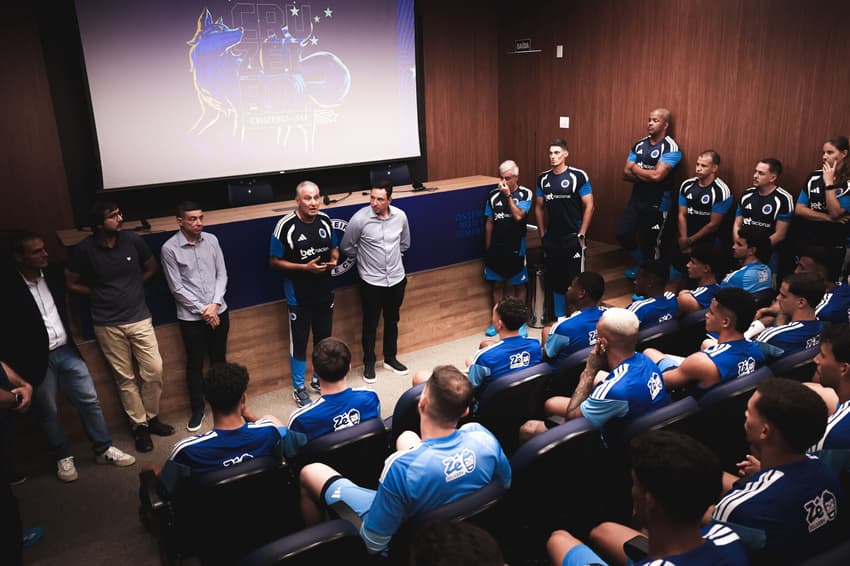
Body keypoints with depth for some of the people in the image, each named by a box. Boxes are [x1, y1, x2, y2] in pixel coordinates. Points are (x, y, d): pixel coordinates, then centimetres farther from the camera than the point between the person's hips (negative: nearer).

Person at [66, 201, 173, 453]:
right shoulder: (84, 250, -10)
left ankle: (152, 417, 23)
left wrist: (130, 287, 5)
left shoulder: (132, 240, -7)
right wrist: (100, 294, 1)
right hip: (108, 325, -1)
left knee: (154, 370, 2)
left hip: (139, 318, 2)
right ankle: (139, 425, 21)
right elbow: (72, 283, 4)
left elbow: (151, 268, 11)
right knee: (125, 377, 7)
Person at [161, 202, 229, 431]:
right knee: (195, 364, 9)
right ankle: (197, 409, 25)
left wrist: (215, 304, -10)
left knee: (219, 359, 16)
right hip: (191, 317, -3)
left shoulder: (211, 240, -1)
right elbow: (176, 288, -11)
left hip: (219, 311, 3)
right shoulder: (170, 248, -12)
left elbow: (222, 275, 2)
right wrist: (202, 310, -12)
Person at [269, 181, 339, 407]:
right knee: (299, 342, 7)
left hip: (325, 292, 5)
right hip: (298, 296, -5)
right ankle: (299, 388, 25)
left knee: (324, 339, 17)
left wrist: (334, 259, -10)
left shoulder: (325, 220, -3)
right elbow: (274, 261, -12)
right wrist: (305, 267, -22)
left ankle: (320, 379, 38)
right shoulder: (285, 226, -17)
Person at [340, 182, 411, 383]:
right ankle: (369, 363, 28)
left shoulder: (400, 216, -7)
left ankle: (390, 358, 37)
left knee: (392, 321, 19)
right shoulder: (360, 219, -18)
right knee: (370, 324, 10)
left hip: (396, 278, 4)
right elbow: (346, 247, -5)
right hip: (371, 281, -3)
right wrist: (364, 259, 5)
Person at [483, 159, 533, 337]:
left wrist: (508, 195, -20)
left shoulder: (525, 194, -7)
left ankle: (520, 322, 21)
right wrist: (487, 248, 7)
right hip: (496, 248, 3)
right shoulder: (493, 195, 1)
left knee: (519, 286, 8)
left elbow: (518, 216, -21)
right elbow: (489, 223, 6)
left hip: (516, 249, -3)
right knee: (497, 285, 12)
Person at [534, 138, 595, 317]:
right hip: (551, 239, 4)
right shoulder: (543, 178, 6)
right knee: (555, 279, 12)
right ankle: (559, 317, 26)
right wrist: (543, 234, 9)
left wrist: (581, 235, -9)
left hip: (572, 237, -4)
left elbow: (589, 206, -7)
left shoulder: (578, 176, -8)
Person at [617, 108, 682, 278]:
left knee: (651, 242, 6)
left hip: (657, 203, -6)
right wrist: (647, 176, -16)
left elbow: (657, 176, -24)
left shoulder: (670, 147, -14)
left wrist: (635, 168, -8)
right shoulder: (639, 145, 6)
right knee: (623, 234, 6)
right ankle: (641, 263, 32)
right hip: (636, 198, 6)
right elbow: (626, 174, 1)